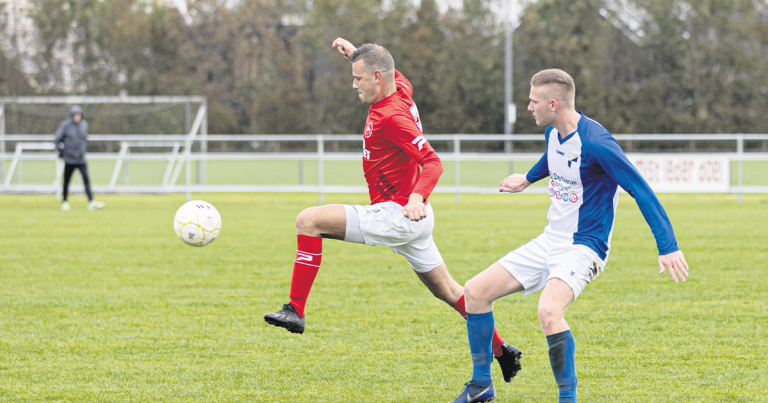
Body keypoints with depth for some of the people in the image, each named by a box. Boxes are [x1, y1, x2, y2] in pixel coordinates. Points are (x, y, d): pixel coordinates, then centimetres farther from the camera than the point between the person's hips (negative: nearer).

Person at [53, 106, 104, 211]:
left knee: (86, 179, -9)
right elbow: (57, 140, 0)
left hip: (81, 159, 3)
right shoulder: (65, 125, -6)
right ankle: (64, 202, 21)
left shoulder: (84, 125, 7)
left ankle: (91, 203, -15)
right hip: (69, 159, -3)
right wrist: (61, 152, -2)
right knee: (66, 181, 6)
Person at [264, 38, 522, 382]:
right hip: (413, 218, 10)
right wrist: (355, 53, 22)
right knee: (447, 291, 18)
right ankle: (501, 350, 22)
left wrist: (417, 196, -41)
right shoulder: (401, 90, 6)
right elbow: (395, 75, 33)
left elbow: (433, 162, -26)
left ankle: (295, 310, -18)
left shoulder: (392, 117, -20)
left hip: (396, 215, -10)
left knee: (309, 221, -16)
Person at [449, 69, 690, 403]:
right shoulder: (553, 133, 3)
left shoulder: (596, 143, -24)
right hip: (549, 241, 9)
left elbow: (641, 191, -23)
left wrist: (668, 247, -28)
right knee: (476, 292, 5)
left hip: (583, 247, -9)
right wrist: (528, 179, 47)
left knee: (549, 311, -35)